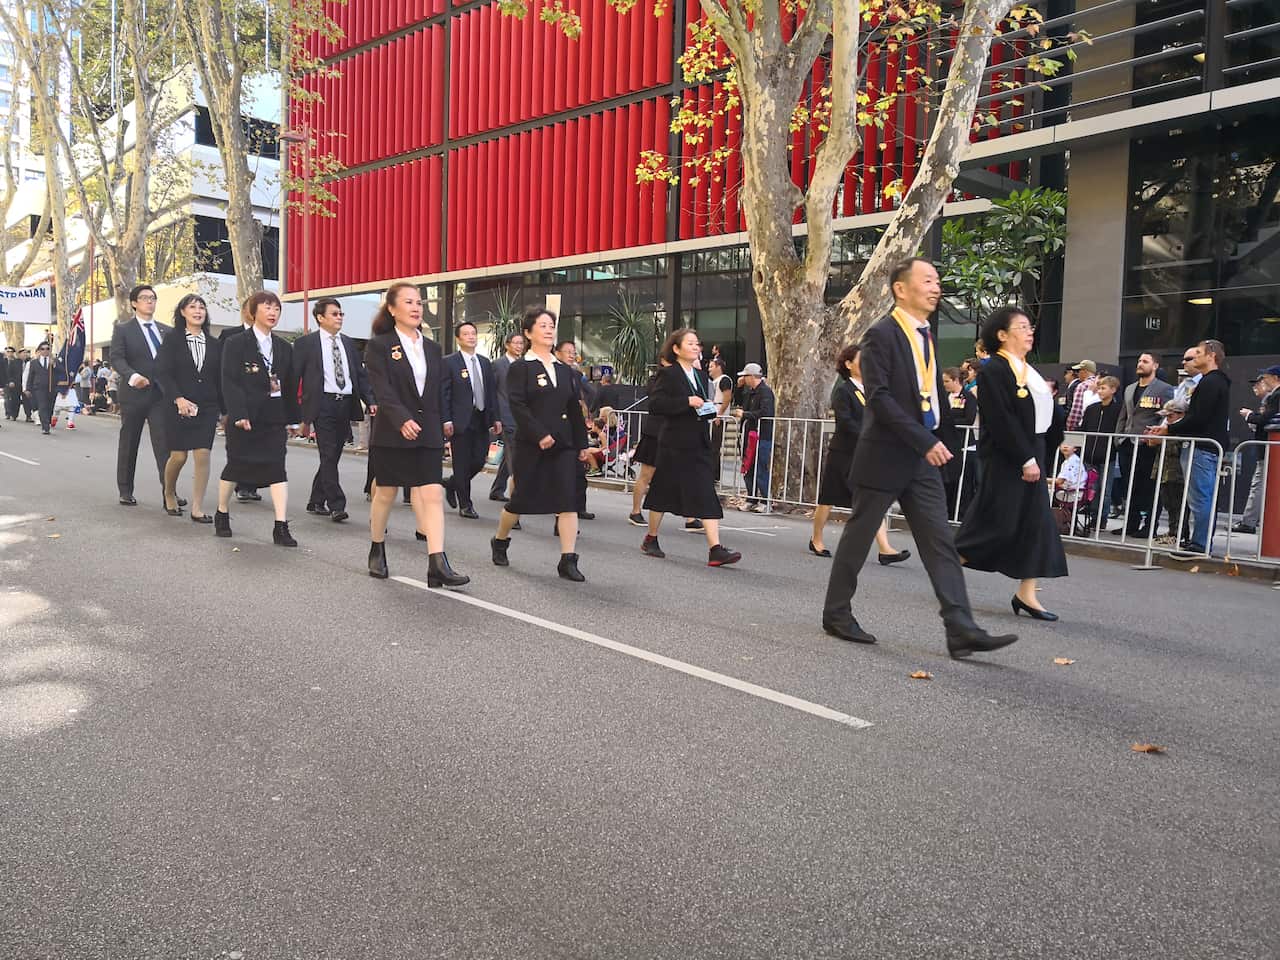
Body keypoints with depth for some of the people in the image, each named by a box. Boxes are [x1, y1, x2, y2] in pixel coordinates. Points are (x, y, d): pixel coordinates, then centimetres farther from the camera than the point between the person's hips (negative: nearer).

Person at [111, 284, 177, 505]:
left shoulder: (166, 331, 13)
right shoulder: (123, 329, 2)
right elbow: (116, 358, -9)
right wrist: (132, 376, -27)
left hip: (161, 394, 2)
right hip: (133, 393, -2)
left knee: (164, 442, -7)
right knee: (128, 444, 8)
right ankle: (125, 491, 17)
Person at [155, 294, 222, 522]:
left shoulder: (214, 344, 9)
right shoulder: (172, 339, 1)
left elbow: (220, 379, 11)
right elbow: (162, 373, -7)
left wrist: (224, 409, 10)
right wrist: (178, 398, -19)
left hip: (207, 408, 2)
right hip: (178, 407, -2)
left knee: (203, 455, -6)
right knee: (178, 456, 2)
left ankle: (197, 509, -1)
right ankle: (169, 494, 31)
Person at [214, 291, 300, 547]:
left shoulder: (284, 348, 12)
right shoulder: (235, 343, -2)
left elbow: (290, 385, 14)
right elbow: (229, 382, -9)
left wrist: (292, 419, 12)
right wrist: (238, 415, -18)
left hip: (275, 419, 3)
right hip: (244, 418, -3)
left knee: (277, 468, -5)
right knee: (235, 466, 7)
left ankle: (281, 527, -7)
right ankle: (222, 514, 29)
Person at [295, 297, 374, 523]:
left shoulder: (348, 343, 15)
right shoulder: (305, 343, 1)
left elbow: (361, 374, 14)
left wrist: (370, 401, -1)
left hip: (346, 404, 5)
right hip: (323, 405, -5)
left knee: (332, 456, 11)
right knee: (328, 456, -8)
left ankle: (316, 501, 23)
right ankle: (336, 505, -6)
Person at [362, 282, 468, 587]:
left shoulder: (432, 348, 12)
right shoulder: (379, 345, -3)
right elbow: (382, 390, -16)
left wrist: (440, 430, 12)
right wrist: (402, 420, -30)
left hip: (427, 434, 4)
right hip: (391, 433, -3)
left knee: (433, 495, -8)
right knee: (385, 494, 10)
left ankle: (437, 564, -13)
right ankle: (377, 551, 32)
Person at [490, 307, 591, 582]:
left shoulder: (564, 370, 14)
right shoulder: (520, 368, -3)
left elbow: (575, 409, 15)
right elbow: (518, 406, -13)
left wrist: (582, 443, 10)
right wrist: (540, 435, -21)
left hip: (564, 445, 5)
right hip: (531, 445, -4)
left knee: (568, 501, -5)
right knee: (521, 498, 5)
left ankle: (568, 561, -5)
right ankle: (499, 542, 31)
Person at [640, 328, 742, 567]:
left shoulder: (701, 375, 15)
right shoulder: (668, 374, -6)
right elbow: (654, 403, -18)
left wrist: (709, 409, 5)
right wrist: (687, 402, -21)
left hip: (699, 444, 6)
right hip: (675, 444, -6)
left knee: (706, 495, -4)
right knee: (663, 492, 7)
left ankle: (715, 549, -10)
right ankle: (651, 539, 26)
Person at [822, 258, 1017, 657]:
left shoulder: (926, 335, 14)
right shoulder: (881, 335, -11)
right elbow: (879, 398, -20)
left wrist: (941, 438, 9)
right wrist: (925, 441, -21)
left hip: (922, 458, 8)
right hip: (884, 457, -7)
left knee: (940, 542, 1)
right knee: (858, 537, 5)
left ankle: (962, 631, 0)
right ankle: (836, 614, 20)